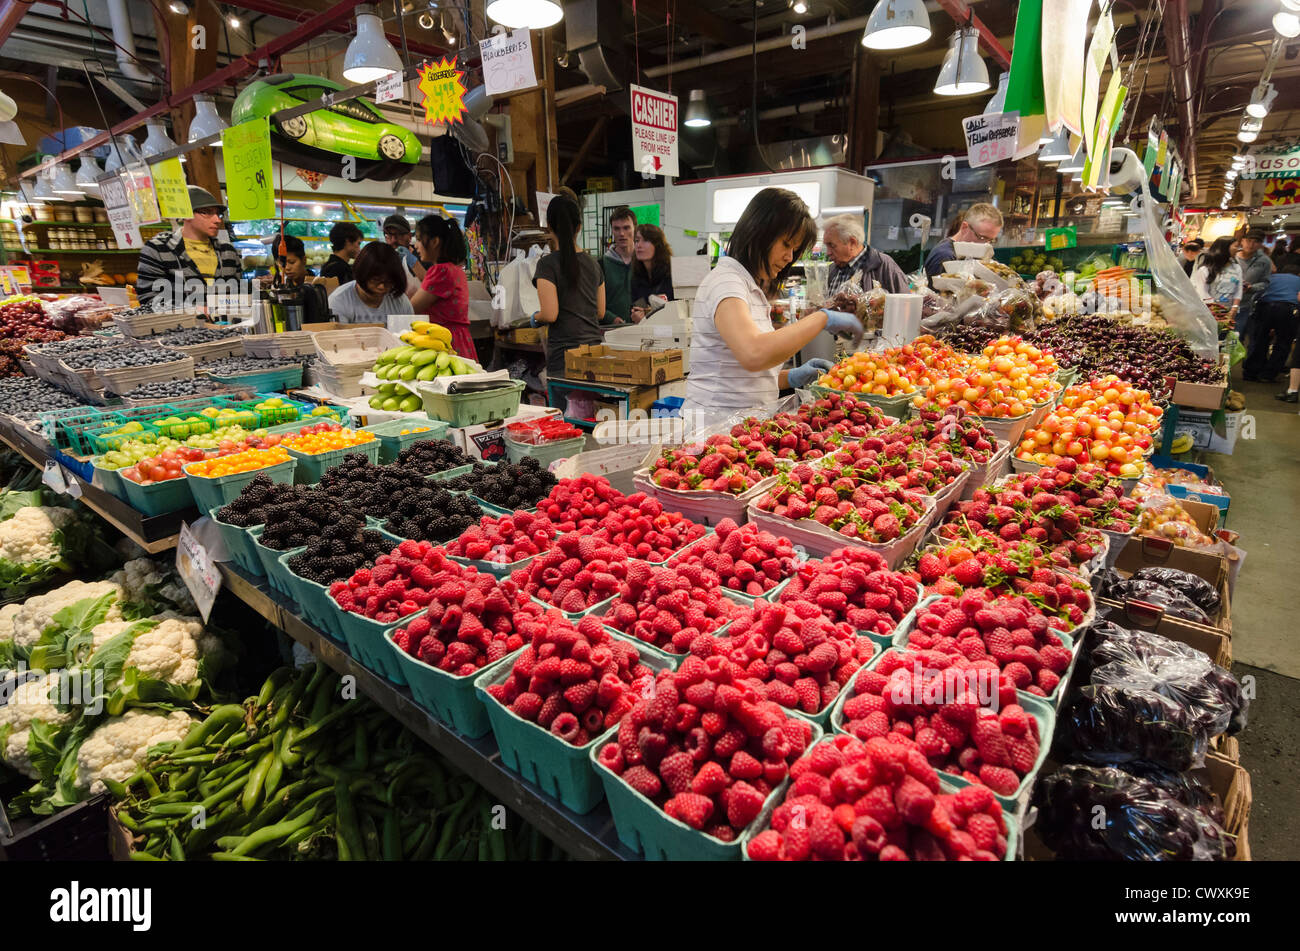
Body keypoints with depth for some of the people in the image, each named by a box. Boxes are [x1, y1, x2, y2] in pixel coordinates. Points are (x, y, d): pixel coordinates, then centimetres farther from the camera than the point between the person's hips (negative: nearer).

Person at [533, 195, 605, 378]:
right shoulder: (594, 263, 10)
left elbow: (550, 314, -13)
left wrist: (535, 317, 8)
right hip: (596, 342, 6)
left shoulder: (547, 263, -7)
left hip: (565, 350, -5)